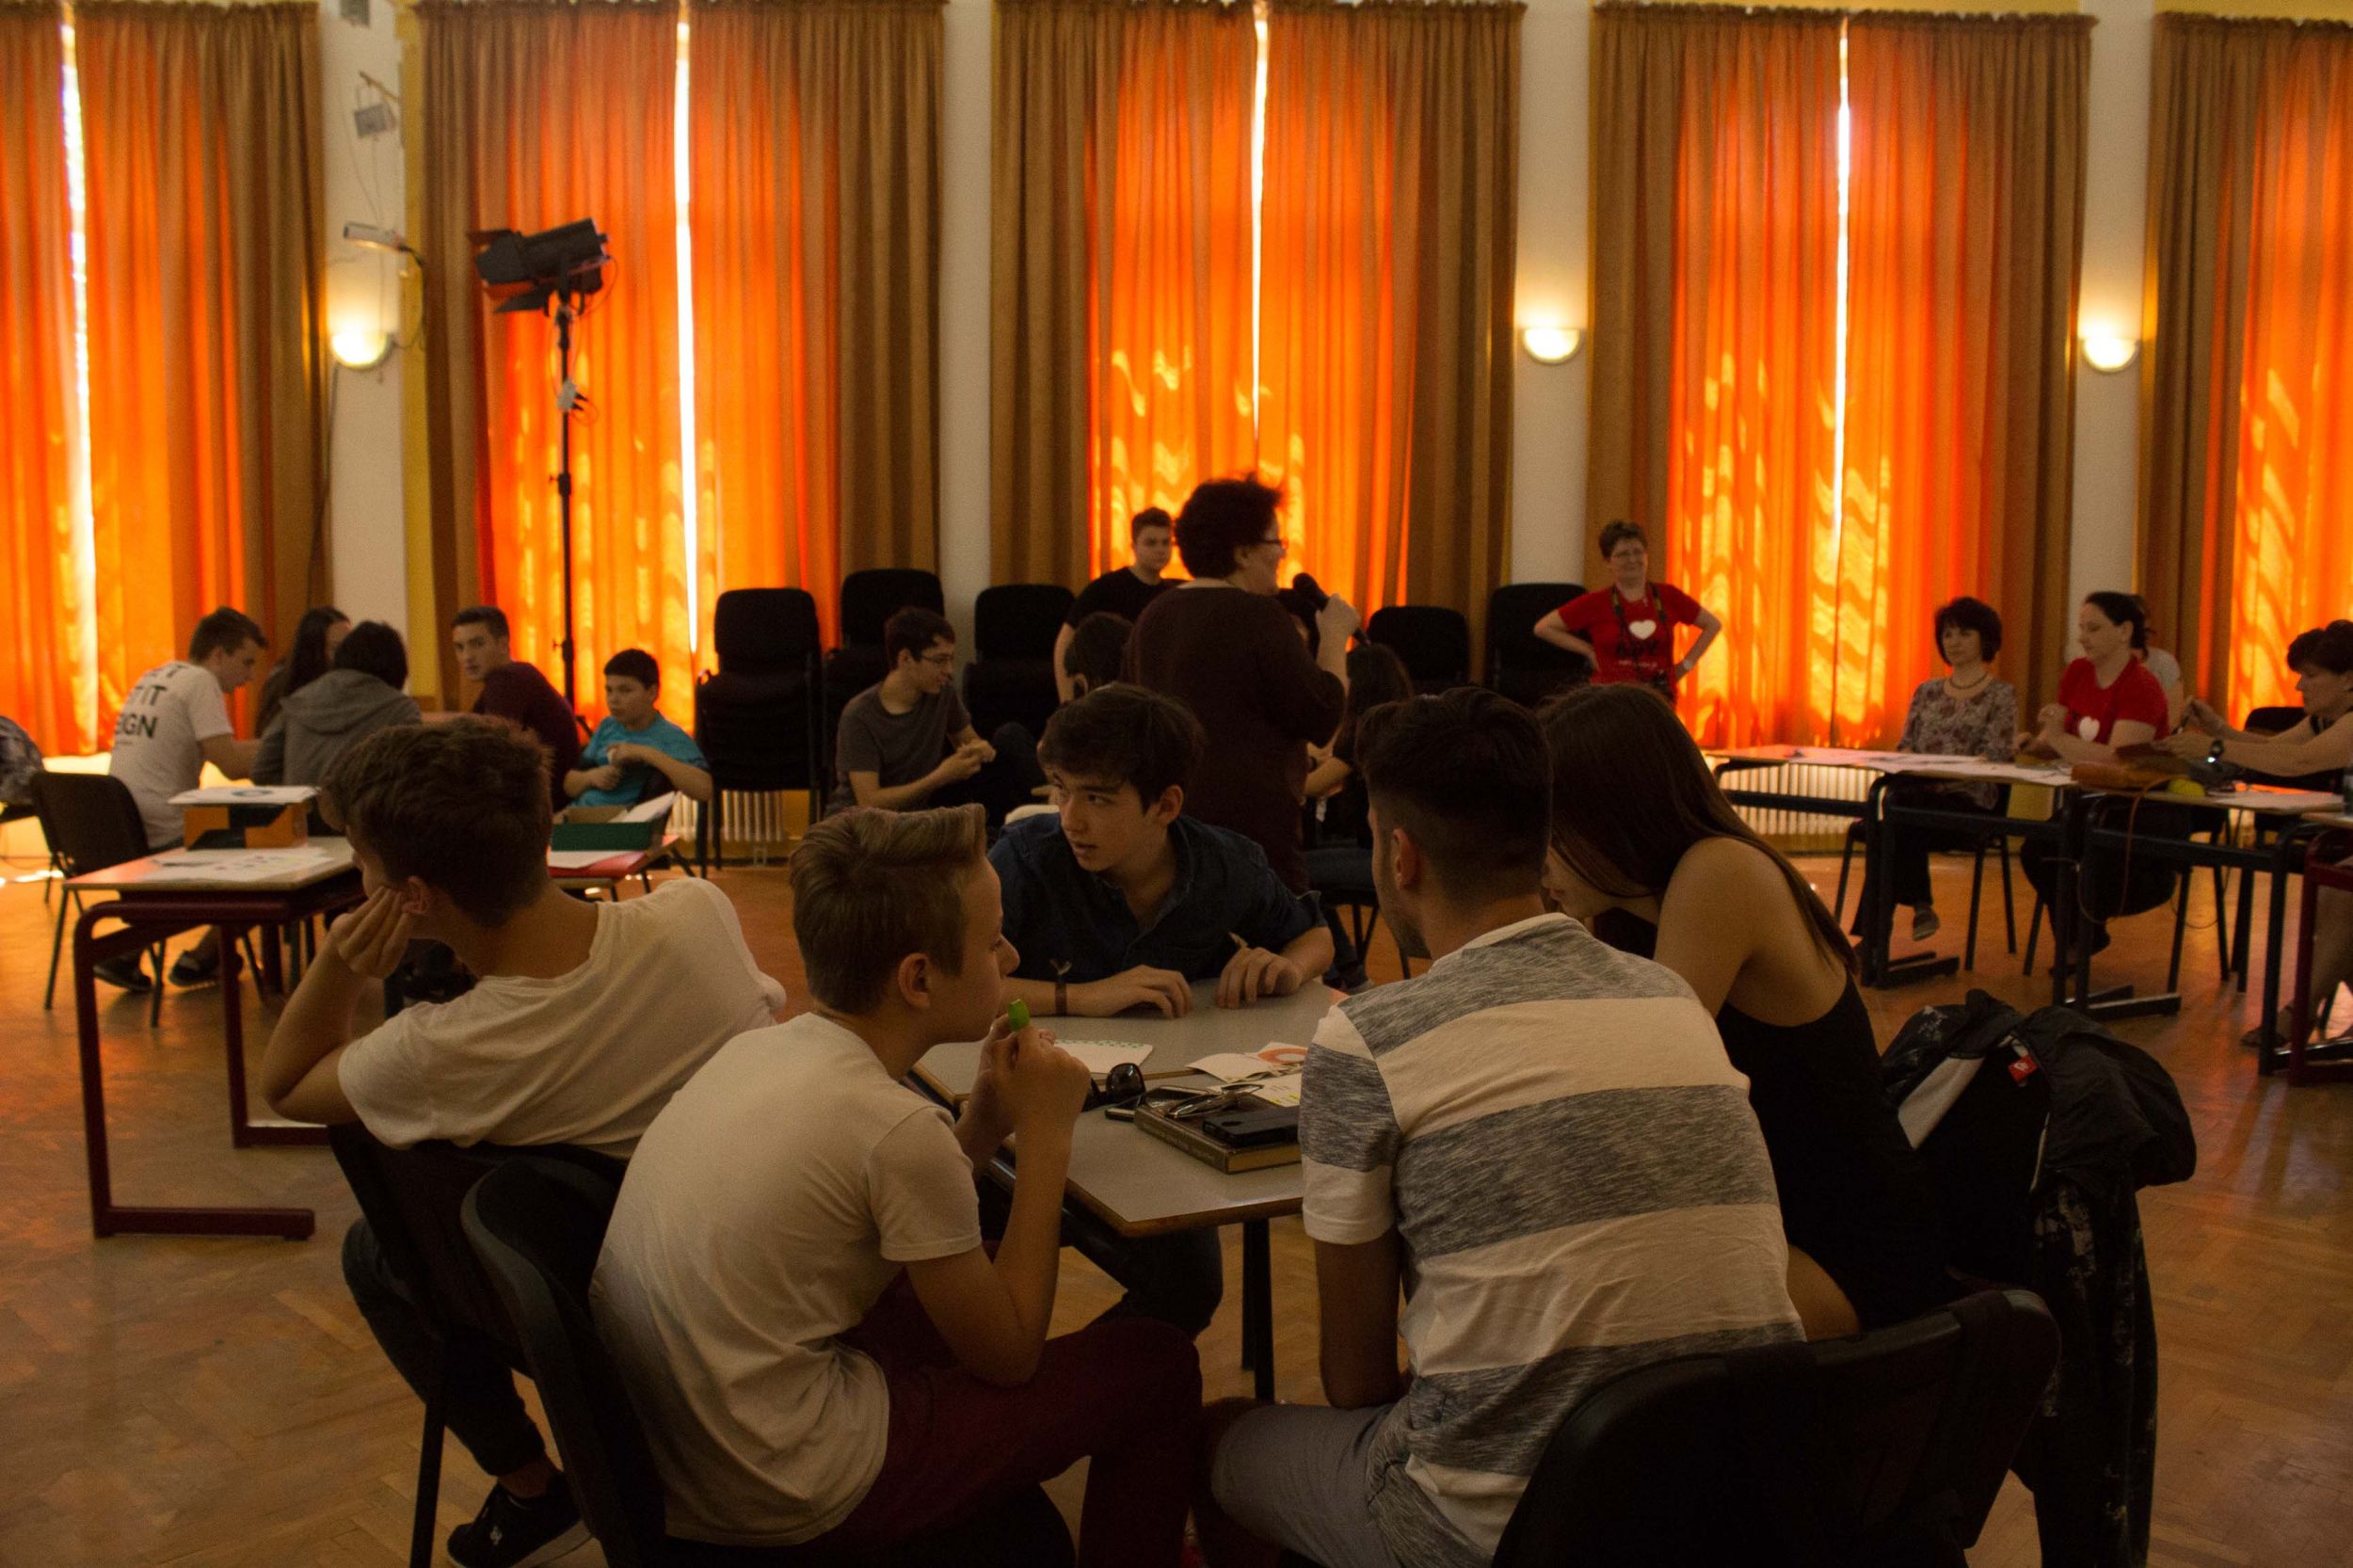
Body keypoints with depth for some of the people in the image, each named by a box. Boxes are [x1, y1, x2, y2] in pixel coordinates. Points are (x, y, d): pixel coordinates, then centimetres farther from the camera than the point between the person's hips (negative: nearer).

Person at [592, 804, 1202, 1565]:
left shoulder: (757, 1048, 1)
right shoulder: (894, 1125, -22)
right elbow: (1009, 1356, -9)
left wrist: (985, 1119, 1)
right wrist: (1046, 1138, -5)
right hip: (780, 1501, -8)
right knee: (1157, 1364, 3)